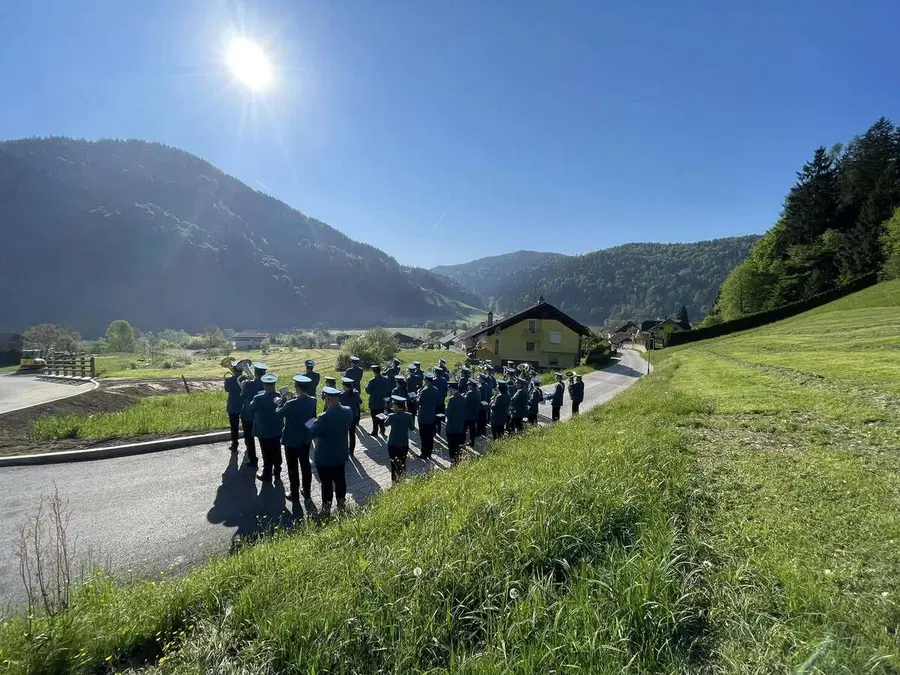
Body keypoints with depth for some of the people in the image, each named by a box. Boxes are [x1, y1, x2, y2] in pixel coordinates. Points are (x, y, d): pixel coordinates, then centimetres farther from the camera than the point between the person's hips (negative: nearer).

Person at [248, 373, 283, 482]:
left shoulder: (258, 398, -21)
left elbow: (251, 410, -6)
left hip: (264, 431, -3)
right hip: (277, 430, 3)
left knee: (267, 454, 8)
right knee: (277, 452, 17)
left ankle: (267, 475, 19)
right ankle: (277, 472, 30)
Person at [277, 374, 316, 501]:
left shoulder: (291, 403, -26)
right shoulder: (312, 401, -9)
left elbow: (278, 413, -10)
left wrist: (284, 400, -1)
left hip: (292, 440, -5)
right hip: (306, 438, 5)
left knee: (293, 467, 9)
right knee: (305, 465, 18)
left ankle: (294, 494, 21)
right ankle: (306, 491, 30)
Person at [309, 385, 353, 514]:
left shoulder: (324, 417, -29)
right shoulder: (348, 411, -9)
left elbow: (311, 434, -19)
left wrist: (316, 421, -5)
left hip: (325, 457, -6)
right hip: (341, 454, 6)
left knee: (326, 483, 11)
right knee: (340, 480, 20)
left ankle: (326, 508, 25)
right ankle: (341, 504, 35)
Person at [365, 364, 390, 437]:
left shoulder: (372, 381, -20)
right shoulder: (385, 379, -3)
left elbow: (368, 391, -13)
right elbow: (389, 390, 4)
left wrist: (366, 386, 5)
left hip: (374, 403, -5)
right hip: (383, 402, 5)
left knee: (375, 418, 5)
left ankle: (375, 432, 12)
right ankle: (382, 430, 23)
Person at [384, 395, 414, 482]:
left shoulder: (392, 416, -18)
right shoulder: (408, 416, -10)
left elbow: (385, 424, 3)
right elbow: (411, 428, 3)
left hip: (393, 445, -3)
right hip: (404, 444, 3)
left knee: (394, 464, 10)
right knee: (402, 464, 17)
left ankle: (394, 481, 15)